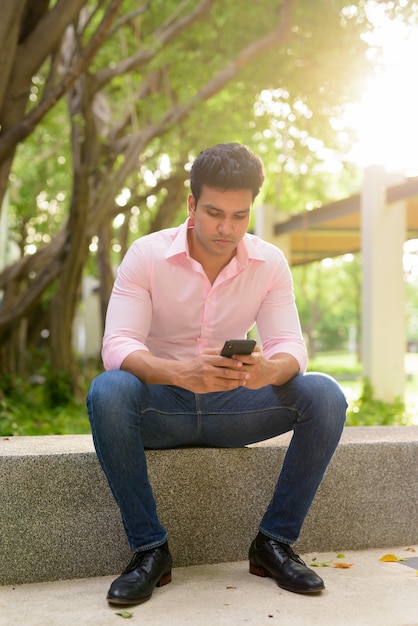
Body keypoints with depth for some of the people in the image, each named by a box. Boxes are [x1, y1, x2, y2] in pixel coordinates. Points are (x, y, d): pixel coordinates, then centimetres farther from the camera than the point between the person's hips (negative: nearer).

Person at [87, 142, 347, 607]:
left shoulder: (270, 263, -4)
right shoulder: (146, 255, -12)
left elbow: (291, 346, -10)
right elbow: (116, 347, -22)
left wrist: (269, 370, -37)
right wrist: (180, 372, -43)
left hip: (232, 408, 2)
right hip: (162, 408, -2)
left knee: (324, 395, -22)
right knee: (107, 391, -35)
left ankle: (275, 542, -9)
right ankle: (149, 549, -21)